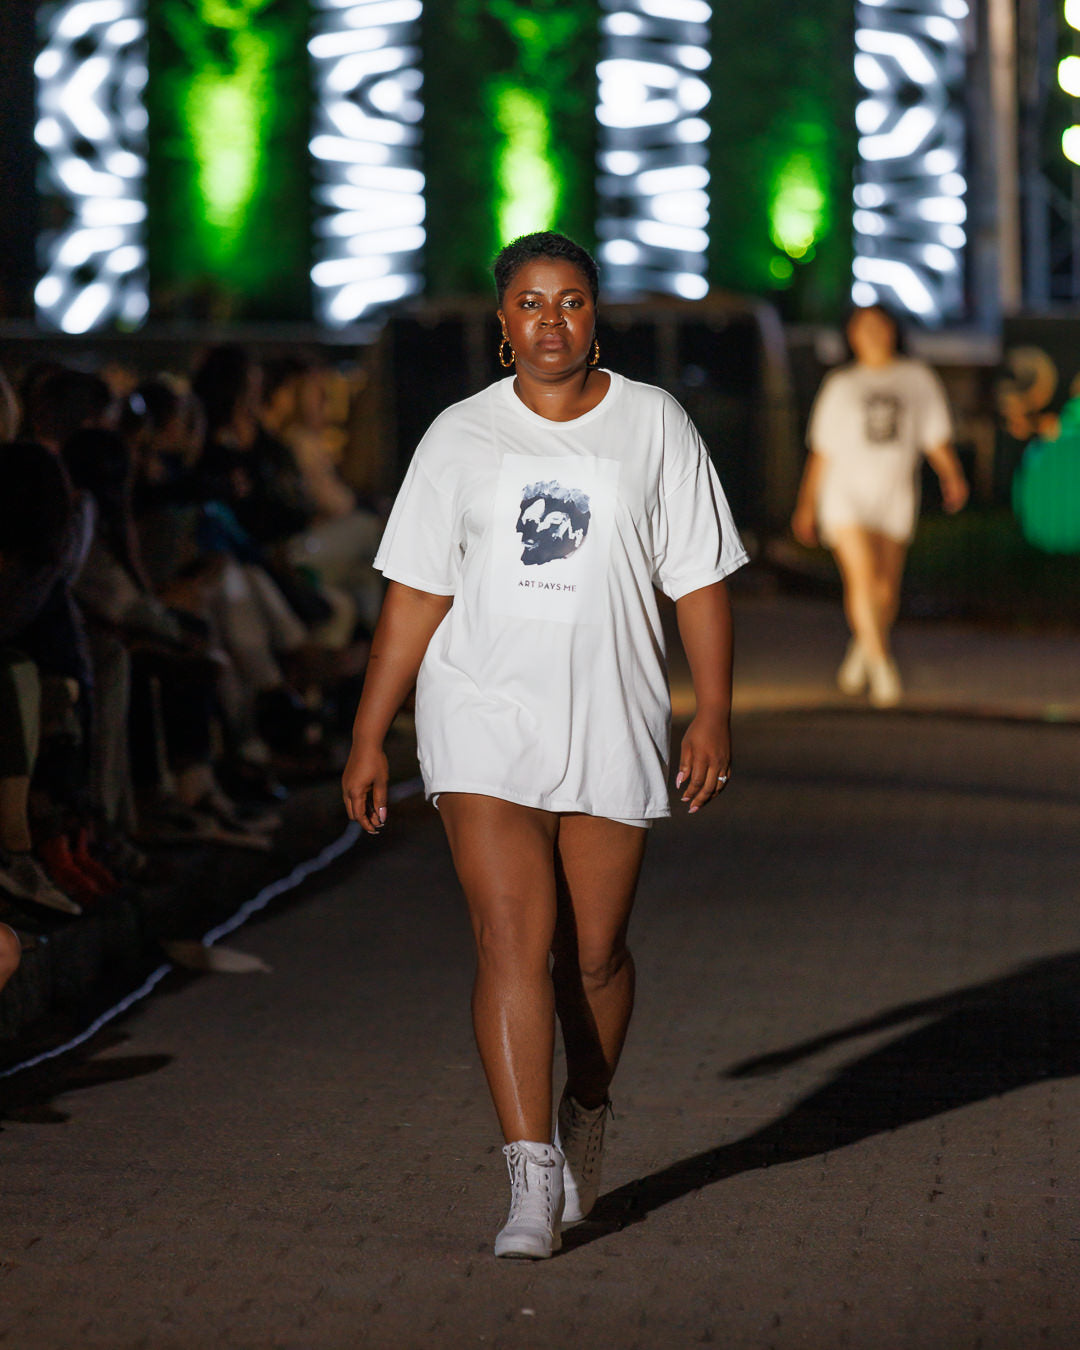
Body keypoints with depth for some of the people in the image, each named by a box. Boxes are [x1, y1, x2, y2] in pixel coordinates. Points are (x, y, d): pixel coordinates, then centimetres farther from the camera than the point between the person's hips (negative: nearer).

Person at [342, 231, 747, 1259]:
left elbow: (699, 579, 4)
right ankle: (532, 1178, -14)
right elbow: (415, 594, 6)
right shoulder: (460, 437, 5)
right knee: (511, 940, -12)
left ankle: (584, 1115, 36)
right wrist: (368, 736, 3)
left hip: (611, 725, 1)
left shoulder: (655, 426, 4)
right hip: (484, 720, -1)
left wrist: (714, 713, -4)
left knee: (594, 951, 8)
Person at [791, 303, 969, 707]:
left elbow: (936, 438, 7)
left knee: (886, 589, 3)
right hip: (846, 491, -1)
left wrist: (952, 477, -12)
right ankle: (883, 667, -18)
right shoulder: (841, 385, 9)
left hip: (895, 495, 1)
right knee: (863, 576, -19)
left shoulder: (917, 379, 9)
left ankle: (862, 649, 30)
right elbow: (822, 451, 14)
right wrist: (806, 506, 13)